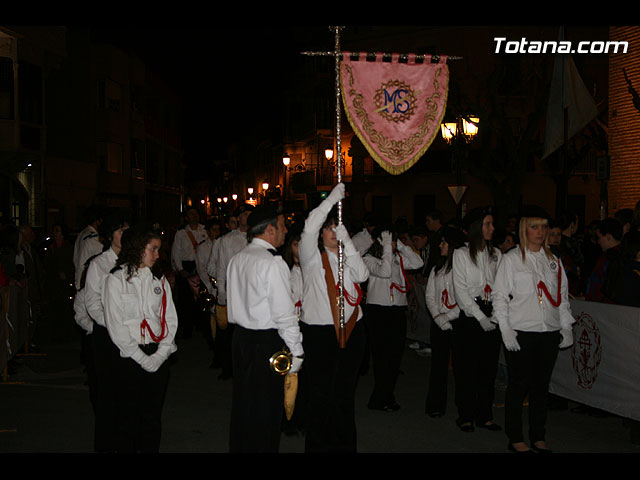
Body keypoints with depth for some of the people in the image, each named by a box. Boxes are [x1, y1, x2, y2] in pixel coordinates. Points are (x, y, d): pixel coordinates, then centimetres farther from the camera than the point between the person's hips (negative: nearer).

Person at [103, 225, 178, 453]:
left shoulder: (159, 280, 11)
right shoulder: (116, 279, -2)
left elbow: (170, 318, 7)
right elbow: (115, 325, -7)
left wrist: (160, 354, -6)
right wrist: (142, 358, -11)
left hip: (158, 357, 4)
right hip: (129, 357, -3)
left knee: (153, 416, 9)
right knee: (128, 416, 3)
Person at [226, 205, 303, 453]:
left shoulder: (236, 259, 8)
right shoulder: (272, 263, -18)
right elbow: (284, 313, -18)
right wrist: (296, 351, -12)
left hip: (240, 337, 8)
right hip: (267, 343, -8)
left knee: (242, 401, 19)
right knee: (266, 406, 3)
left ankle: (238, 446, 31)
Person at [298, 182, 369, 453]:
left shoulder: (348, 256, 14)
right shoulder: (312, 256, 1)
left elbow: (362, 275, -5)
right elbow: (309, 227, -16)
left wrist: (346, 242, -10)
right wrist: (334, 197, -11)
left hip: (351, 331, 4)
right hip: (319, 332, -4)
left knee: (345, 392, 13)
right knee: (320, 392, 1)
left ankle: (345, 443, 24)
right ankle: (318, 444, 14)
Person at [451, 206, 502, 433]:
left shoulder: (496, 254, 10)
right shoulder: (461, 254, -2)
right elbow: (461, 291, -7)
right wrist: (480, 317, -11)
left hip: (491, 318, 4)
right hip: (469, 318, -4)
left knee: (489, 367, 6)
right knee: (466, 368, 0)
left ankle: (485, 415, 17)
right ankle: (465, 416, 11)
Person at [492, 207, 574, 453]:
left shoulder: (553, 260, 13)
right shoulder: (512, 258, -1)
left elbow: (562, 296, 17)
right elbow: (500, 295, -3)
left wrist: (566, 327, 9)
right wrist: (506, 329, -10)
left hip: (549, 332, 4)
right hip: (520, 332, -4)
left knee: (541, 384, 9)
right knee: (519, 384, 0)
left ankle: (538, 437, 20)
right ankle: (515, 439, 10)